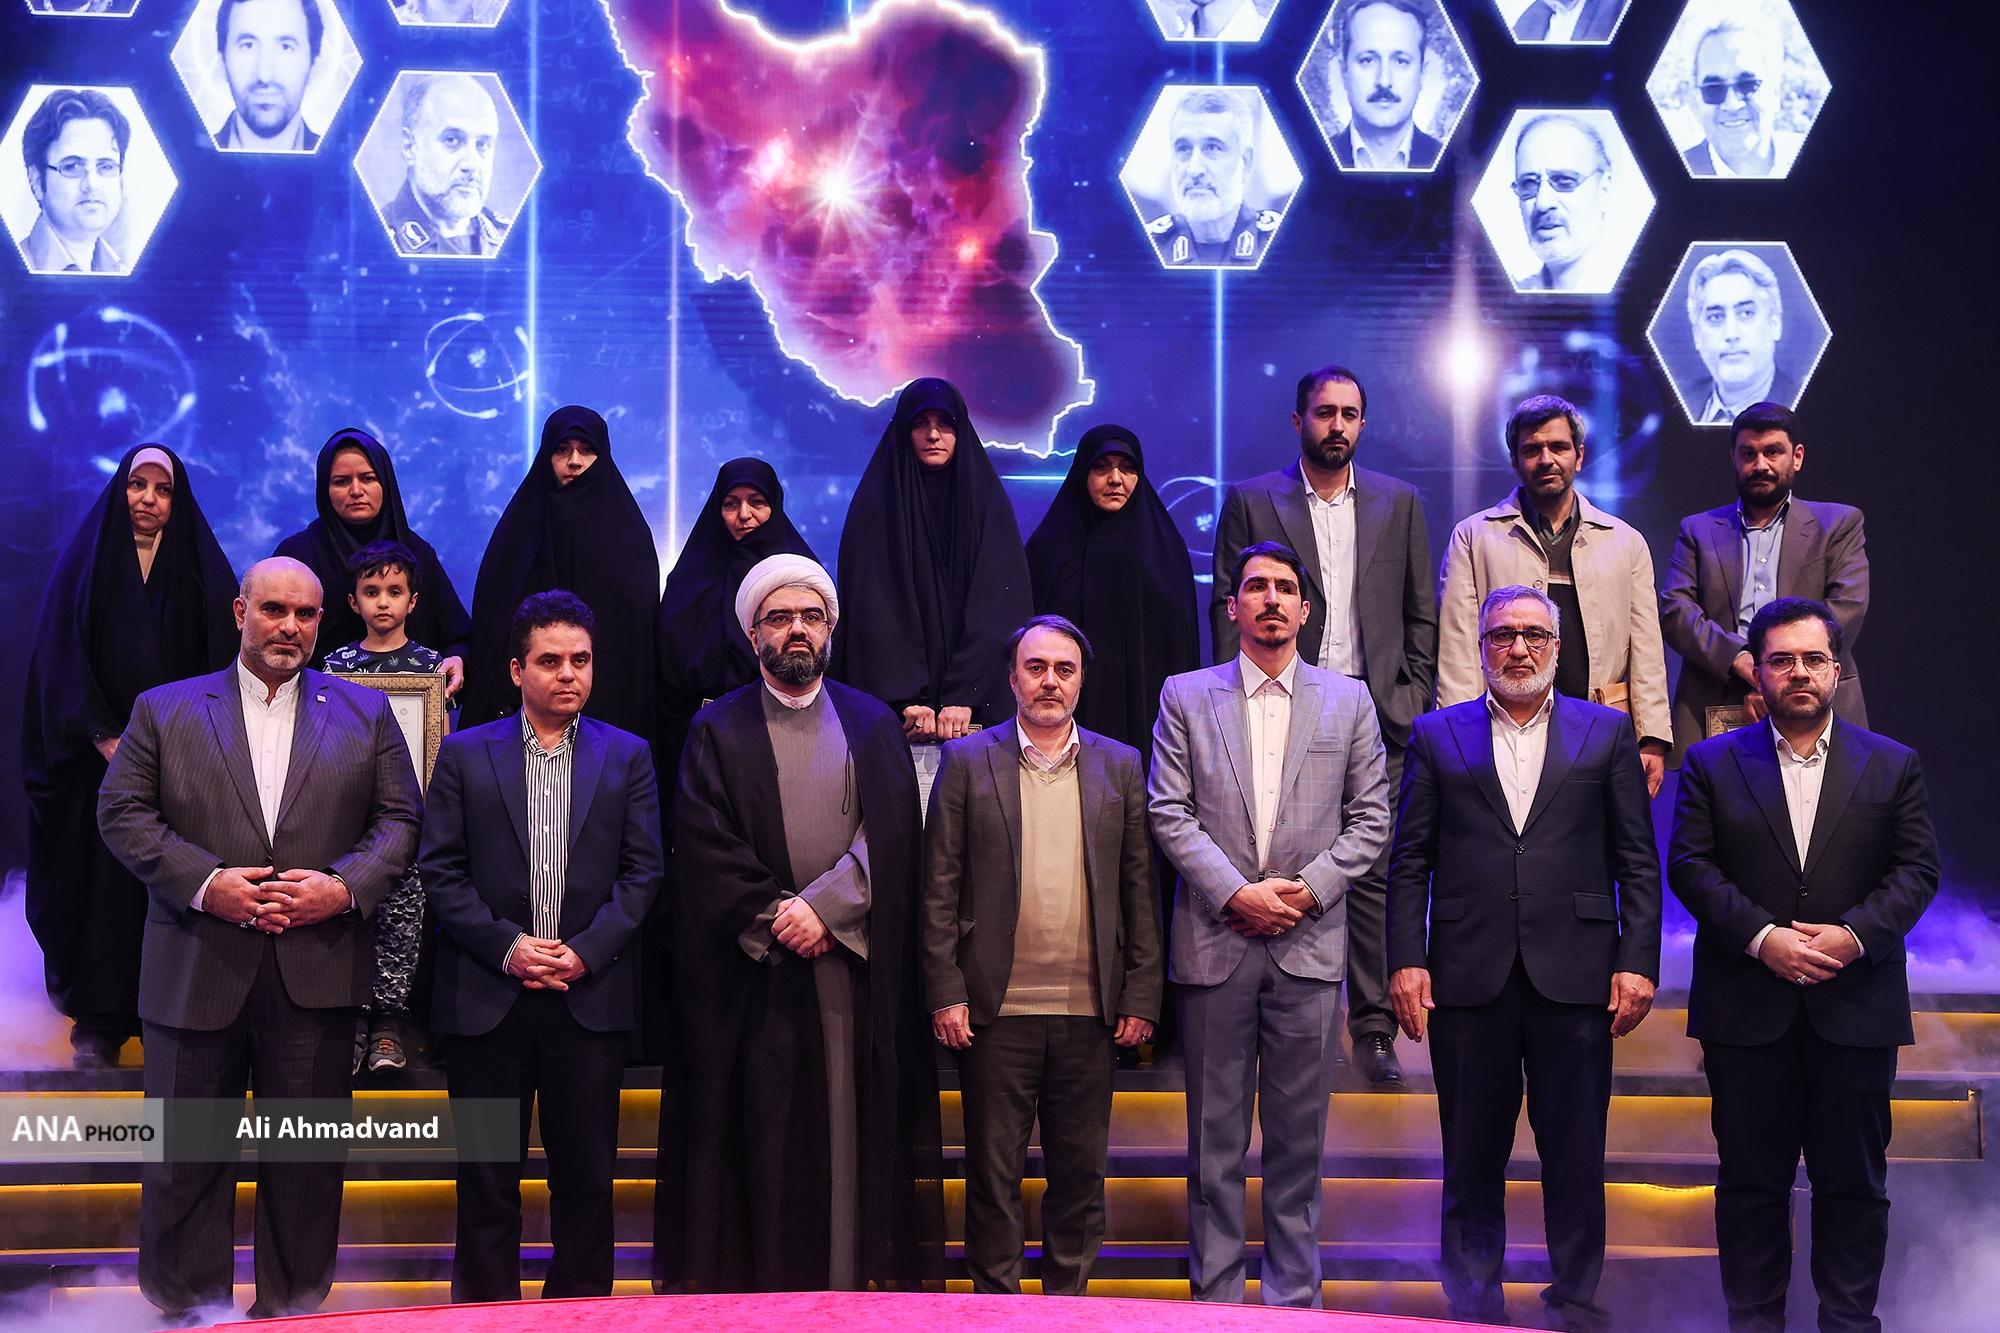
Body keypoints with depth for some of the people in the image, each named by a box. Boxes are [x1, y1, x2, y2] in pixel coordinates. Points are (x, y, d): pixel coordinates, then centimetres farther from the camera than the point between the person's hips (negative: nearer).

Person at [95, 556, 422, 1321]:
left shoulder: (364, 713, 11)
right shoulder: (164, 710, 8)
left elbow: (399, 819, 6)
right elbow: (122, 814, 1)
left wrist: (345, 887, -11)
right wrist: (205, 882, -13)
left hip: (317, 968, 1)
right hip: (197, 969, 0)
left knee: (308, 1157, 7)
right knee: (186, 1155, 6)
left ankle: (295, 1309, 19)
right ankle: (184, 1310, 17)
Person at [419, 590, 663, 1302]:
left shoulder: (627, 756, 7)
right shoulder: (465, 754, 6)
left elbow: (642, 871, 3)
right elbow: (440, 871, 1)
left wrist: (586, 950, -10)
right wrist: (506, 947, -10)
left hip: (591, 995, 1)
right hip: (487, 996, 0)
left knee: (586, 1171, 5)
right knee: (486, 1176, 5)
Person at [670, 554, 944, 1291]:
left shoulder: (874, 726, 12)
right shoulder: (717, 732, 7)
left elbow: (891, 837, 0)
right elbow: (707, 849, -4)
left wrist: (823, 907, -13)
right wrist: (780, 919, -13)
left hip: (857, 971, 1)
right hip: (755, 976, -1)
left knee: (854, 1140, 0)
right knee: (766, 1145, -1)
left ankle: (852, 1283, 3)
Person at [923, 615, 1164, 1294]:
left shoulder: (1121, 767, 8)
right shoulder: (967, 761, 3)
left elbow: (1139, 890, 7)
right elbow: (940, 887, 1)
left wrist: (1141, 997, 1)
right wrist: (945, 993, -6)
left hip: (1091, 1011, 2)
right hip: (997, 1009, -2)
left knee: (1080, 1173, 9)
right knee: (994, 1174, 6)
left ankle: (1068, 1305, 21)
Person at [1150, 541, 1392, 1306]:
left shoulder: (1348, 700, 9)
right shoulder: (1186, 697, 6)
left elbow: (1370, 819, 6)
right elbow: (1170, 813, 0)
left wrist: (1309, 888, -8)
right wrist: (1237, 892, -11)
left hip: (1309, 943, 1)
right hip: (1215, 942, 0)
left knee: (1299, 1134, 6)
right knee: (1215, 1133, 5)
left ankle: (1295, 1295, 16)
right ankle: (1216, 1293, 14)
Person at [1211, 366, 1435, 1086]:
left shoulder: (1399, 503, 12)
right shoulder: (1249, 502, 6)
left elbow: (1422, 614, 13)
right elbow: (1227, 609, 4)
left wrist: (1411, 698, 4)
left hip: (1375, 714, 1)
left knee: (1374, 875, -1)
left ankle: (1374, 1029, 6)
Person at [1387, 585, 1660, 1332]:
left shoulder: (1607, 733, 9)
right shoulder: (1437, 737, 10)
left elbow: (1637, 862, 6)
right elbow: (1409, 863, 6)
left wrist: (1638, 962, -2)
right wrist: (1406, 960, -3)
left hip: (1573, 978, 0)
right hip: (1469, 980, 0)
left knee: (1575, 1156, 5)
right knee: (1472, 1156, 8)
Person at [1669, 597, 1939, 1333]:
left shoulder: (1892, 765, 6)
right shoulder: (1712, 763, 4)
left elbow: (1917, 869, 1)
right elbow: (1689, 864, -3)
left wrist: (1855, 934, -15)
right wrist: (1762, 937, -15)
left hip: (1855, 1006, 1)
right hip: (1747, 1006, 0)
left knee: (1853, 1177, 7)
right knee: (1751, 1175, 7)